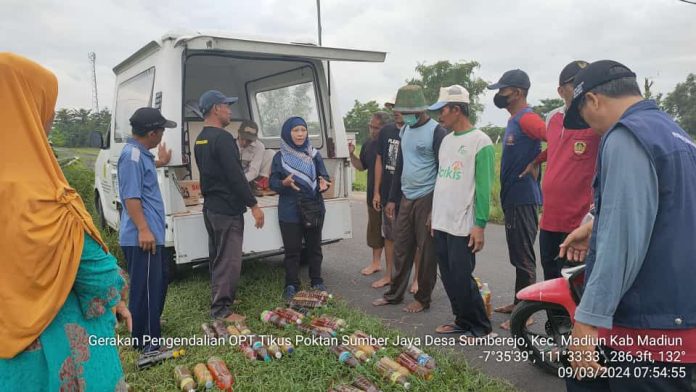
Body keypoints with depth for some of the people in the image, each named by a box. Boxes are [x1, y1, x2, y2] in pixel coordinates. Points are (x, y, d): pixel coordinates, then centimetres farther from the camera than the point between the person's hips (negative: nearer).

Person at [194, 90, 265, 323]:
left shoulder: (200, 140, 13)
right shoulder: (222, 138, -18)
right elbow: (236, 176, -22)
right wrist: (254, 205, -18)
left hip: (211, 207, 10)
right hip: (227, 209, -10)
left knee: (217, 257, 18)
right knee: (229, 261, -3)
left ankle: (219, 300, 29)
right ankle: (221, 310, 3)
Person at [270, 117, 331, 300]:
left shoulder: (314, 155, 5)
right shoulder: (280, 157, 1)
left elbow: (325, 177, 3)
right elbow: (273, 183, -2)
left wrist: (323, 183, -20)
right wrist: (285, 183, -23)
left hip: (314, 208, 2)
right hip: (289, 211, -1)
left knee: (314, 247, 10)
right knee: (292, 249, 3)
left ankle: (316, 282, 24)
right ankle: (291, 285, 15)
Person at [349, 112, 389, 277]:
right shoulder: (368, 144, 10)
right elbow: (361, 166, 18)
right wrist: (352, 154, 2)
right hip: (373, 194, 7)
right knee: (375, 229, 16)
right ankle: (376, 262, 31)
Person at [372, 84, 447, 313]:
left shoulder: (436, 132, -12)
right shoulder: (405, 130, 12)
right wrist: (392, 198, 16)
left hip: (427, 199, -7)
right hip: (406, 198, 7)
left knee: (426, 252, 4)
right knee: (401, 249, 12)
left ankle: (423, 299, 17)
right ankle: (394, 294, 24)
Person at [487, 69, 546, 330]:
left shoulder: (527, 118, -15)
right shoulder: (515, 120, 16)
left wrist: (532, 166, -19)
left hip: (523, 198, -10)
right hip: (513, 197, 10)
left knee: (523, 257, -2)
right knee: (518, 255, 18)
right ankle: (519, 303, 30)